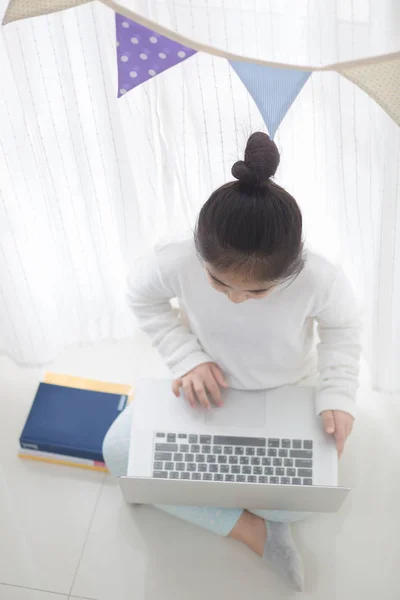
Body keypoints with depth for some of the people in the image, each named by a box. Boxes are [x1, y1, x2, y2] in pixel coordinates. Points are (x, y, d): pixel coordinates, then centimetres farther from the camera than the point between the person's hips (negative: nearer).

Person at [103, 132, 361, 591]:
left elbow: (342, 327, -9)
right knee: (120, 450, -16)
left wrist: (338, 395, -22)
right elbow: (141, 296, -9)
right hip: (207, 389, 1)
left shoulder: (320, 280, -32)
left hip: (285, 398, -1)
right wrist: (186, 358, -20)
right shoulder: (177, 263, -32)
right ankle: (250, 528, -10)